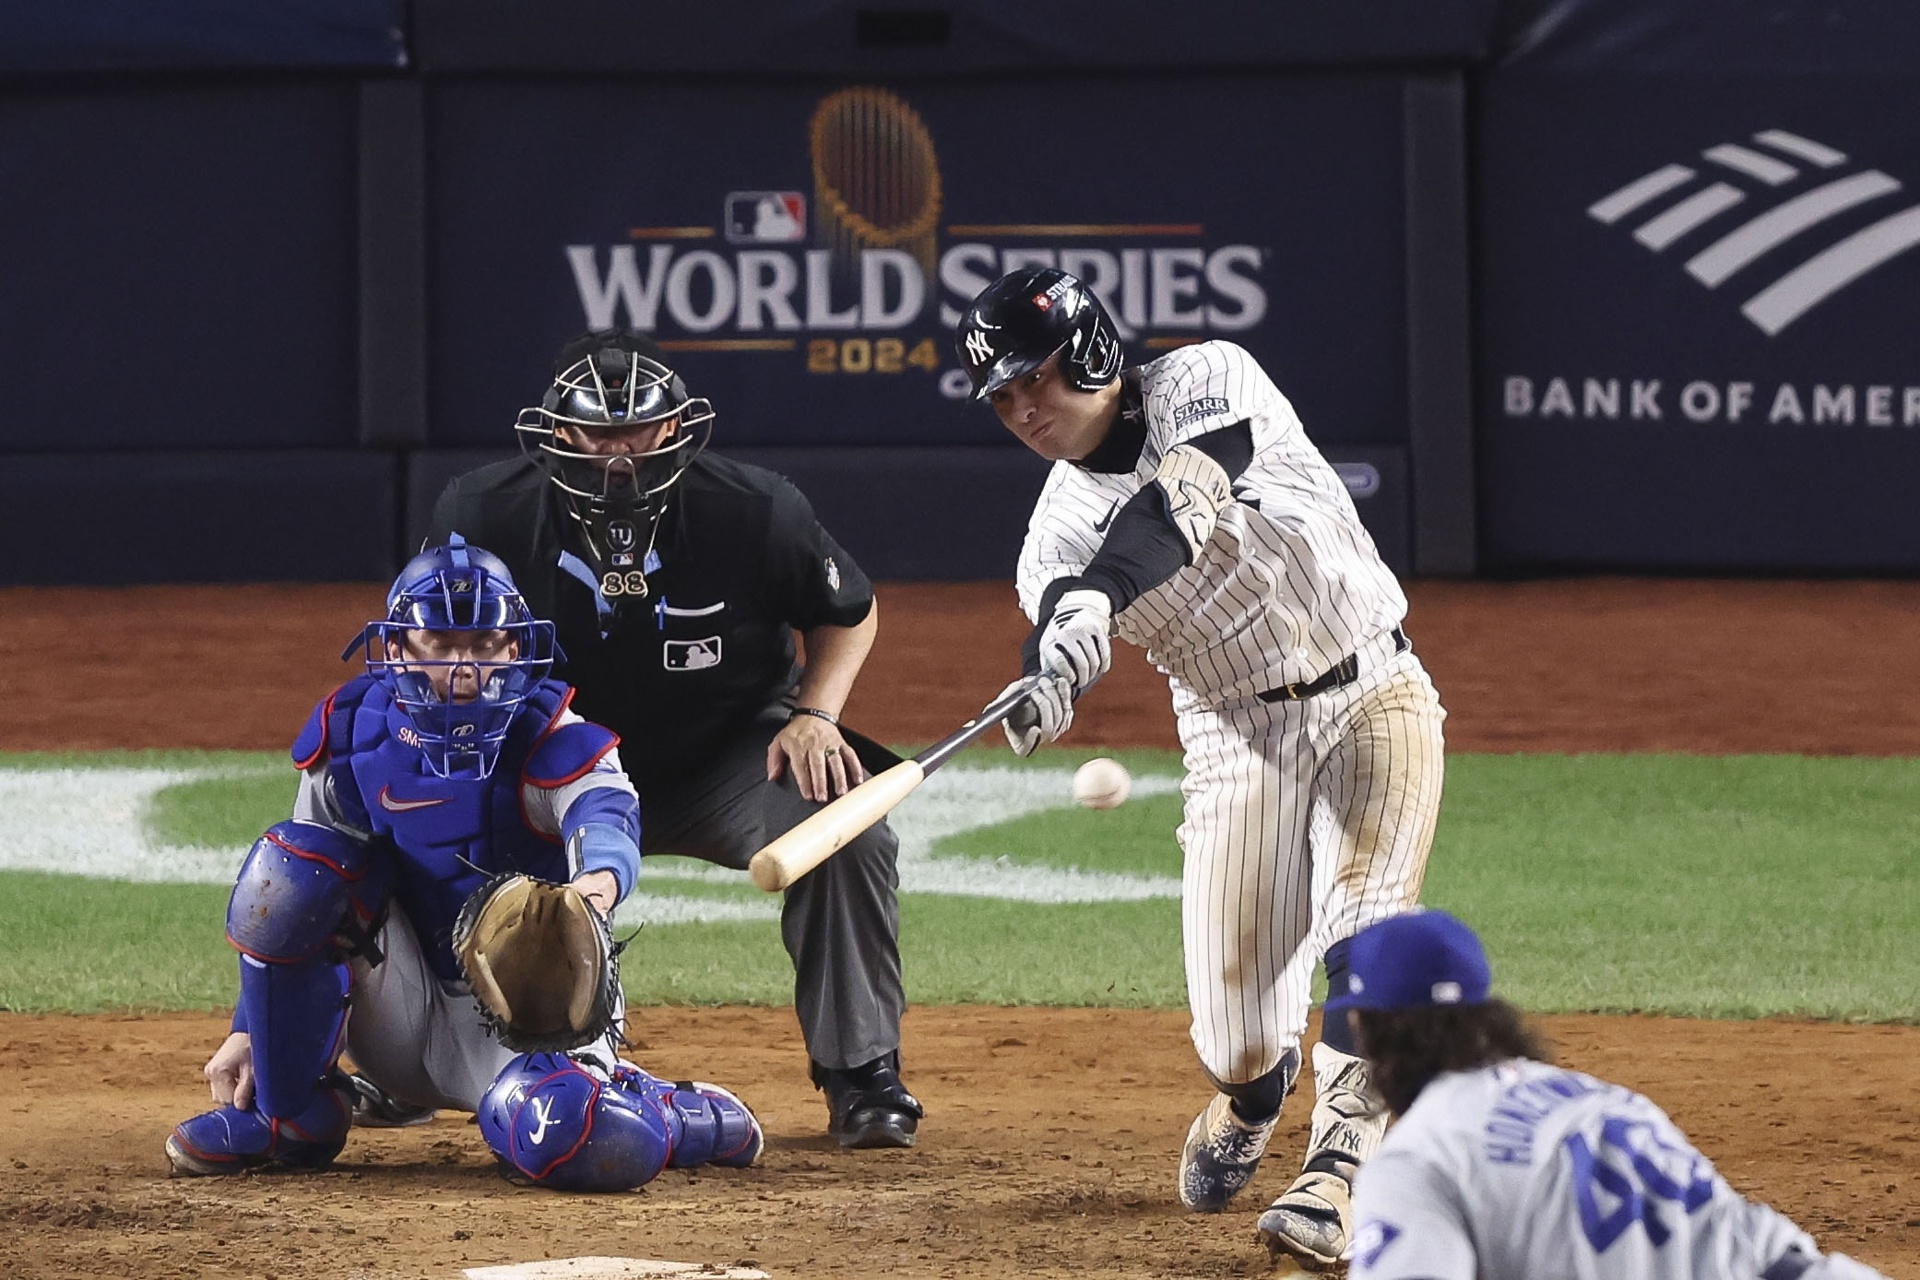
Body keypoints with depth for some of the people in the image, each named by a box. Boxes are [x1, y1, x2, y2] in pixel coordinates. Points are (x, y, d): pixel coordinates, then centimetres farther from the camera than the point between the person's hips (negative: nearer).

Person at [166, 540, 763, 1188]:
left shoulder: (551, 743, -14)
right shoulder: (352, 738, -3)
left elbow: (604, 811, -38)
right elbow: (282, 915, 6)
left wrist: (601, 877, -62)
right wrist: (249, 1030, -1)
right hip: (401, 1012, 4)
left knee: (586, 1145, -36)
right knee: (288, 867, -20)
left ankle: (700, 1118, 3)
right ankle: (291, 1115, -7)